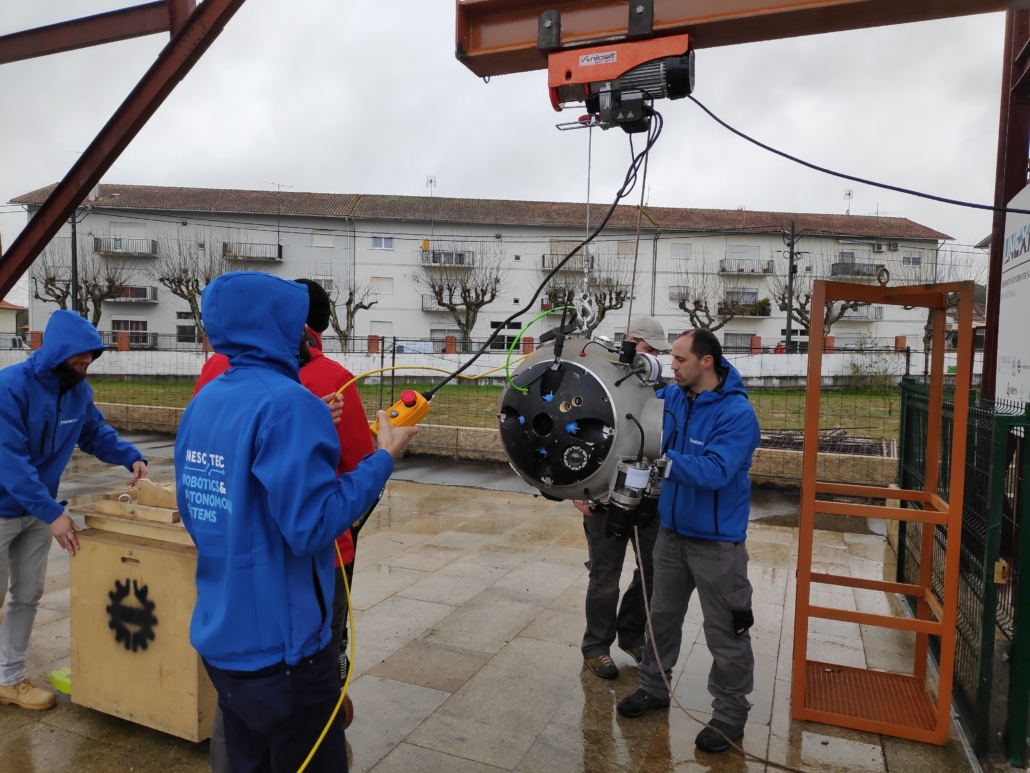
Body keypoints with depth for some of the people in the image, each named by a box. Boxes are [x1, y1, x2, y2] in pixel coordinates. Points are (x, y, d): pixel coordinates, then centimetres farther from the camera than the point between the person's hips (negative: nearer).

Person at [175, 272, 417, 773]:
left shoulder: (203, 402, 5)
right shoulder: (287, 403, -22)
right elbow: (311, 526, -25)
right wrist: (385, 458, -16)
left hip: (219, 637, 8)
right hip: (278, 647, -8)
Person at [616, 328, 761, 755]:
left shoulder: (737, 413, -21)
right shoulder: (671, 397, -1)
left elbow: (715, 472, -30)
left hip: (717, 541, -6)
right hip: (672, 531, 7)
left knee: (724, 632, 7)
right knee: (662, 615, 19)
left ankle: (730, 713, 26)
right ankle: (653, 688, 38)